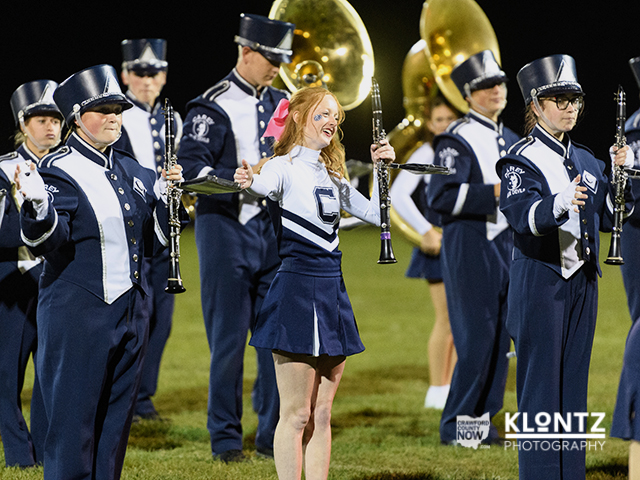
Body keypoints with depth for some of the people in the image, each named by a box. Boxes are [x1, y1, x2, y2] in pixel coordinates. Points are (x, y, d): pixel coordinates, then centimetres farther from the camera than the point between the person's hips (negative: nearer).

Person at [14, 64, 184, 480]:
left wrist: (165, 196, 1)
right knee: (73, 430, -3)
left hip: (129, 316, 7)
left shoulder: (132, 172, 12)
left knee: (115, 429, 11)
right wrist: (38, 204, -40)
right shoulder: (58, 172, -8)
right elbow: (50, 242, -20)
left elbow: (152, 242, 16)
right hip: (77, 317, -7)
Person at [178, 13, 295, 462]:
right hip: (227, 227, -5)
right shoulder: (213, 107, -6)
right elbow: (191, 168, -13)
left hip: (274, 227, 5)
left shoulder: (281, 104, 12)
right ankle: (226, 437, 7)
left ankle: (274, 434, 12)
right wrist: (243, 178, -25)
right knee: (229, 337, -1)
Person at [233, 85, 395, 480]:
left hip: (332, 291, 8)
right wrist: (248, 183, -53)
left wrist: (380, 167, 6)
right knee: (297, 414, -6)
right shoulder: (285, 167, -7)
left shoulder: (331, 175, 16)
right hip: (297, 288, -7)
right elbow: (265, 186, -30)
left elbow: (374, 214, 17)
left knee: (322, 414, 9)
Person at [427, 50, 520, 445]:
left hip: (507, 245, 8)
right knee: (476, 338, -9)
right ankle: (457, 425, -1)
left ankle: (483, 419, 13)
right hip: (471, 246, -8)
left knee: (500, 338, 6)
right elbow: (441, 196, -19)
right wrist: (495, 192, -22)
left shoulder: (511, 141, 18)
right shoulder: (457, 140, -8)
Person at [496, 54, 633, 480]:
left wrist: (620, 175, -1)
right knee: (541, 383, -4)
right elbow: (521, 215, -24)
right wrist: (559, 204, -43)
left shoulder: (587, 161, 13)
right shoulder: (522, 160, -7)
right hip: (540, 281, -6)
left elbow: (608, 218, 14)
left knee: (574, 384, 10)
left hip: (582, 281, 6)